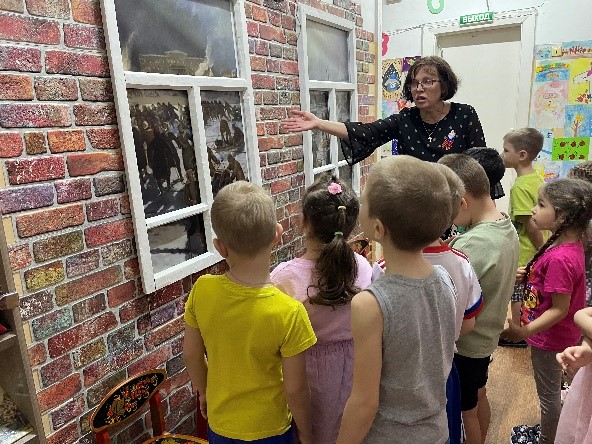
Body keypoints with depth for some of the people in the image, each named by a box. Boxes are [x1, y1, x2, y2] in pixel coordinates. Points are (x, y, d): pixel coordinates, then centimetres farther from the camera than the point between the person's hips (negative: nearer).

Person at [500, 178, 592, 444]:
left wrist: (524, 332, -29)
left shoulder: (560, 258, -33)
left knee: (548, 393, 14)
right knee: (552, 389, 28)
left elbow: (560, 308, -28)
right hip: (554, 334, 9)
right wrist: (527, 275, 6)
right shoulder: (570, 243, -4)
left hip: (548, 336, -9)